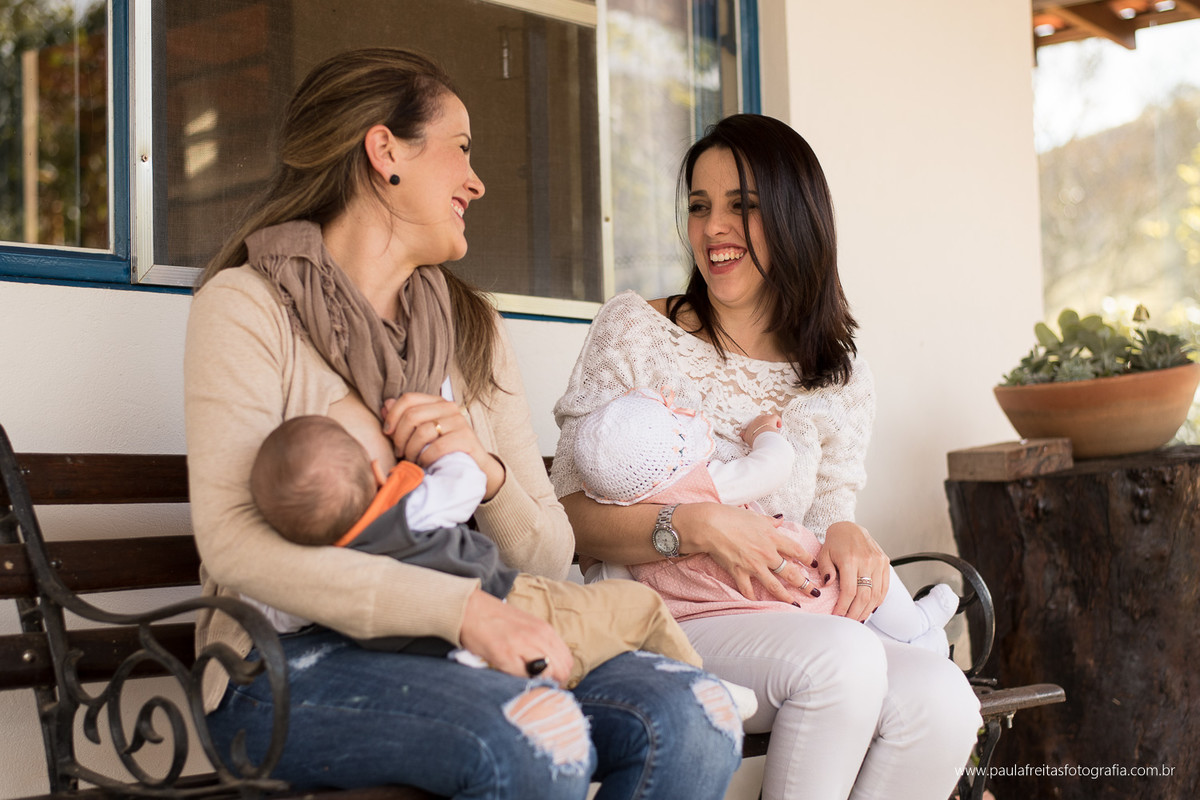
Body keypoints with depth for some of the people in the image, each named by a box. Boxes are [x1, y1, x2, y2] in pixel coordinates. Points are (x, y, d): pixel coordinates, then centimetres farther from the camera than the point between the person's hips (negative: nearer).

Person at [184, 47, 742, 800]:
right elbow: (233, 542, -15)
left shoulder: (474, 328, 17)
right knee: (539, 736, -34)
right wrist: (460, 606, -24)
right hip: (292, 662, -5)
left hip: (454, 652, 5)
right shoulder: (248, 304, 0)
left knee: (696, 716, -22)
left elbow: (550, 557, 13)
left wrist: (487, 472, -11)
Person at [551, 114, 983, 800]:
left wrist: (846, 535, -9)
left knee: (942, 697, -26)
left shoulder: (842, 385, 14)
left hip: (790, 626, 4)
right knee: (843, 657, -33)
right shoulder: (636, 331, 3)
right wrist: (697, 526, -20)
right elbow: (570, 513, -3)